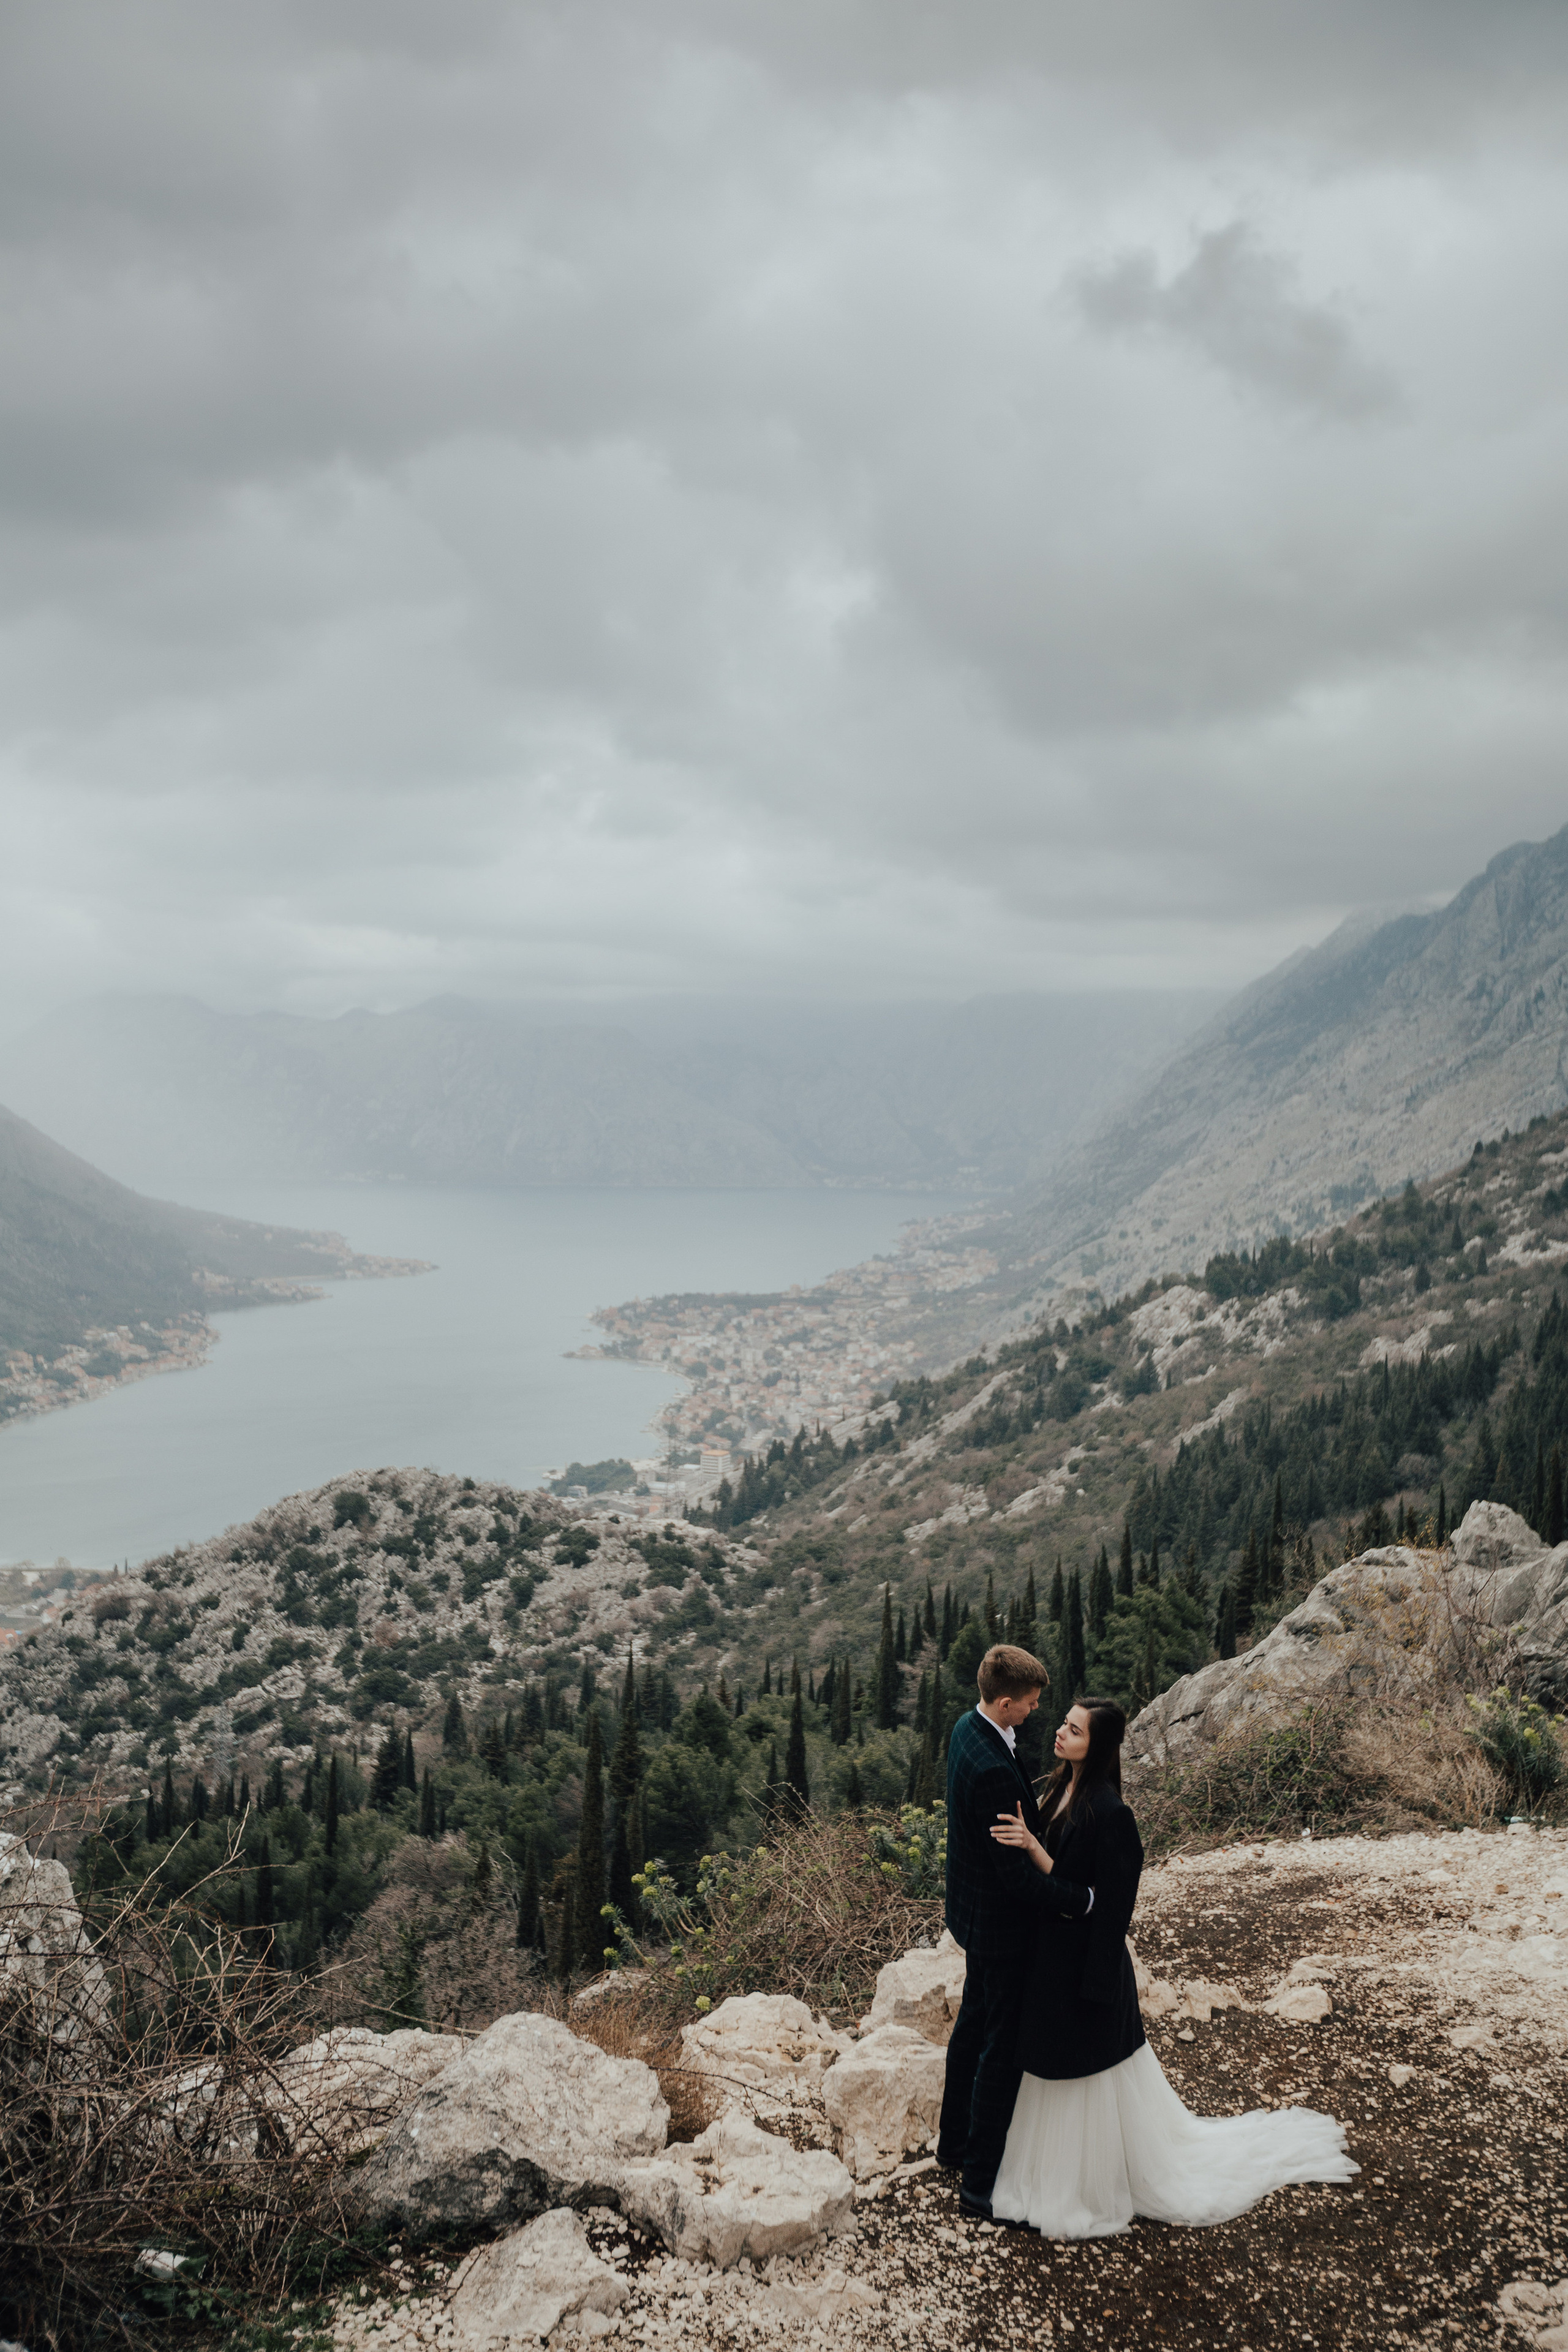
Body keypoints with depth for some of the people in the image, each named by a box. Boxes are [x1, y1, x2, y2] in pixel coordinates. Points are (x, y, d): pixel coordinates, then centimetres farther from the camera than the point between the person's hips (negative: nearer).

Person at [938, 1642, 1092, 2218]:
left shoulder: (968, 1728, -3)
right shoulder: (993, 1769, -34)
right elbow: (1017, 1873, -30)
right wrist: (1083, 1900, -23)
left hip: (974, 1911, 10)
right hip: (1003, 1926, -10)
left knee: (974, 2024, 25)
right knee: (1003, 2048, 5)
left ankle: (954, 2143, 42)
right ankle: (980, 2181, 18)